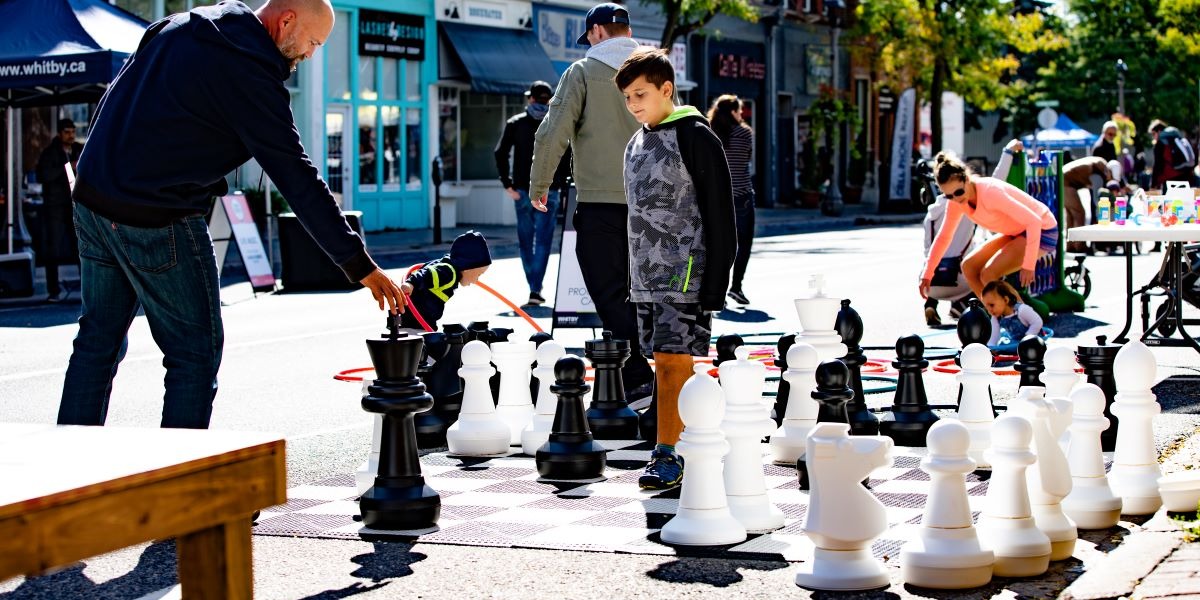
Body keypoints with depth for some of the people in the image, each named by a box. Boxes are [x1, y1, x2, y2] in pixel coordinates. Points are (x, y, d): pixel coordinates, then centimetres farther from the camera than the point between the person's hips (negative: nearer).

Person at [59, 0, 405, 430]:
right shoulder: (249, 73, -14)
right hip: (157, 220, -9)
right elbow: (295, 177, -16)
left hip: (91, 199, 9)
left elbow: (116, 101, 20)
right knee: (196, 352, 2)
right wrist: (359, 265, -14)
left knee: (98, 339, 16)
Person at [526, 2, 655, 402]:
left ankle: (640, 376, -15)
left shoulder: (582, 72, -1)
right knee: (637, 291, 14)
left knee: (608, 293, -4)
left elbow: (553, 133, -8)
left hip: (600, 200, -5)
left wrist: (538, 184, 4)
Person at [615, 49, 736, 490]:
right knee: (666, 365, 7)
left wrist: (714, 284, -14)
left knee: (672, 361, -12)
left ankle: (669, 456, -11)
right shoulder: (636, 144, 15)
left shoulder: (694, 136, -8)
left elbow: (719, 216, -10)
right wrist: (631, 278, 19)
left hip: (686, 274, -7)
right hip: (647, 277, 8)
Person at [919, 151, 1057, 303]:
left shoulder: (990, 192, -31)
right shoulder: (956, 202, -8)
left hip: (1041, 230, -8)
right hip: (1016, 233, 8)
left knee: (989, 275, -21)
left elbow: (1034, 222, -33)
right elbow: (944, 237, 7)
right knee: (969, 267, 1)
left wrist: (1028, 265, -35)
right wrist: (927, 274, 3)